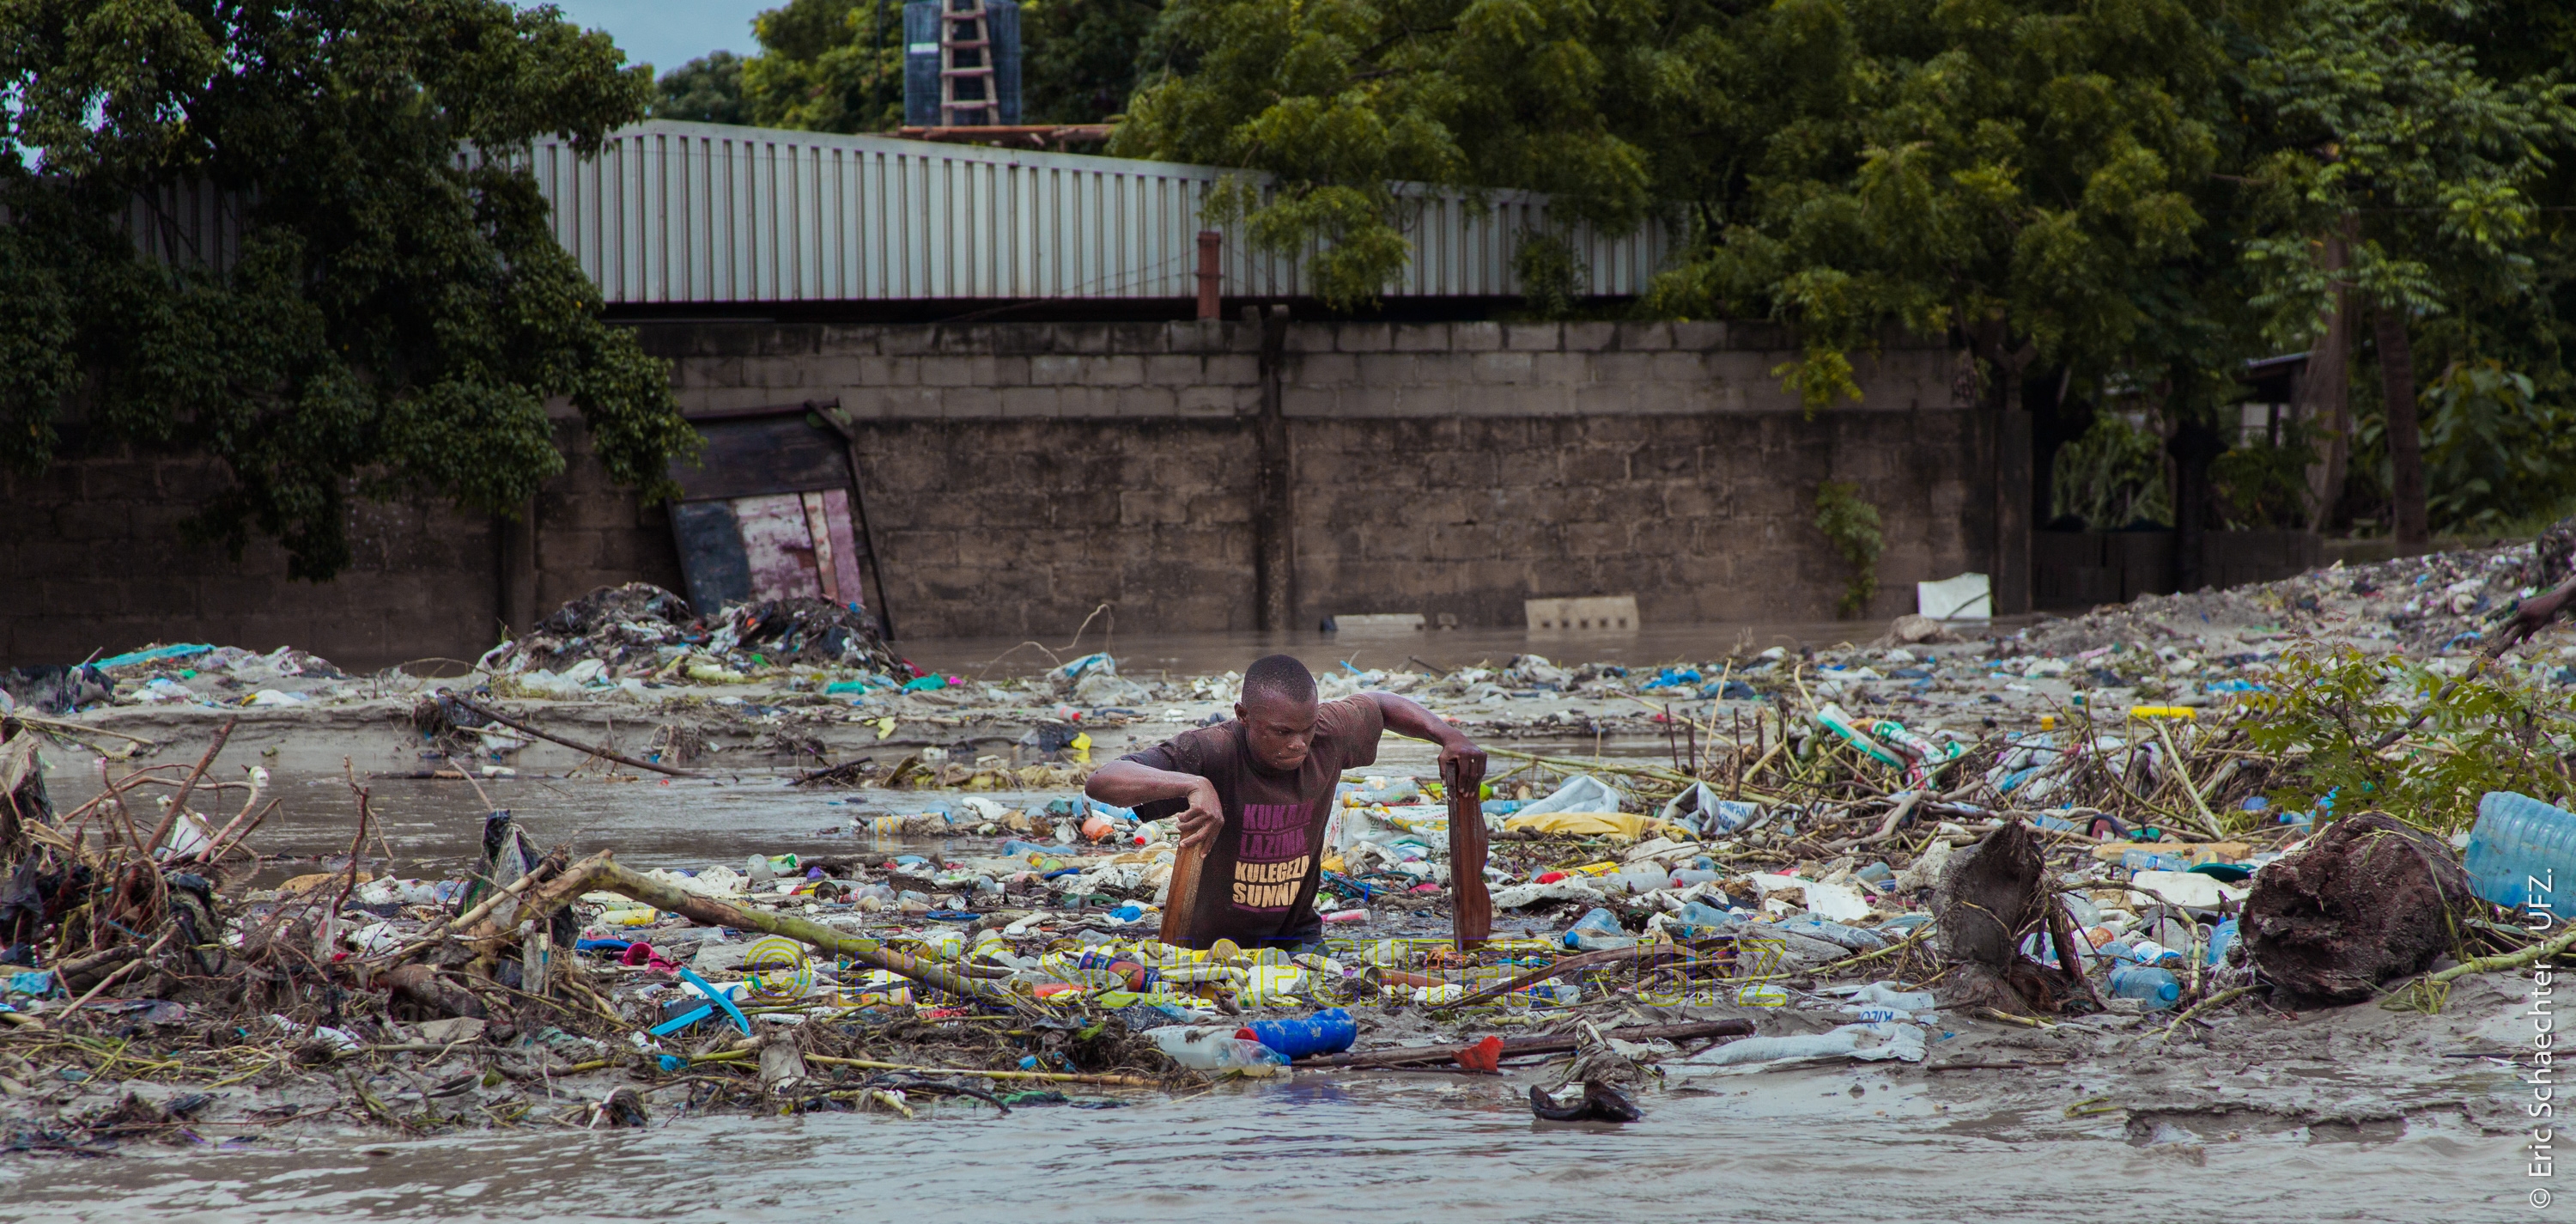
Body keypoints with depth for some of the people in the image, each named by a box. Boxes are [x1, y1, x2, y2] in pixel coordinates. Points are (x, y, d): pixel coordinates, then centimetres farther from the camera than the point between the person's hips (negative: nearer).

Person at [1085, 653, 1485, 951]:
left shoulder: (1328, 734, -9)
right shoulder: (1210, 753, -25)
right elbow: (1102, 782, -38)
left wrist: (1449, 737, -1)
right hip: (1212, 944, -4)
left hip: (1296, 935, 4)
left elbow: (1380, 705, 15)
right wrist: (1194, 785, -52)